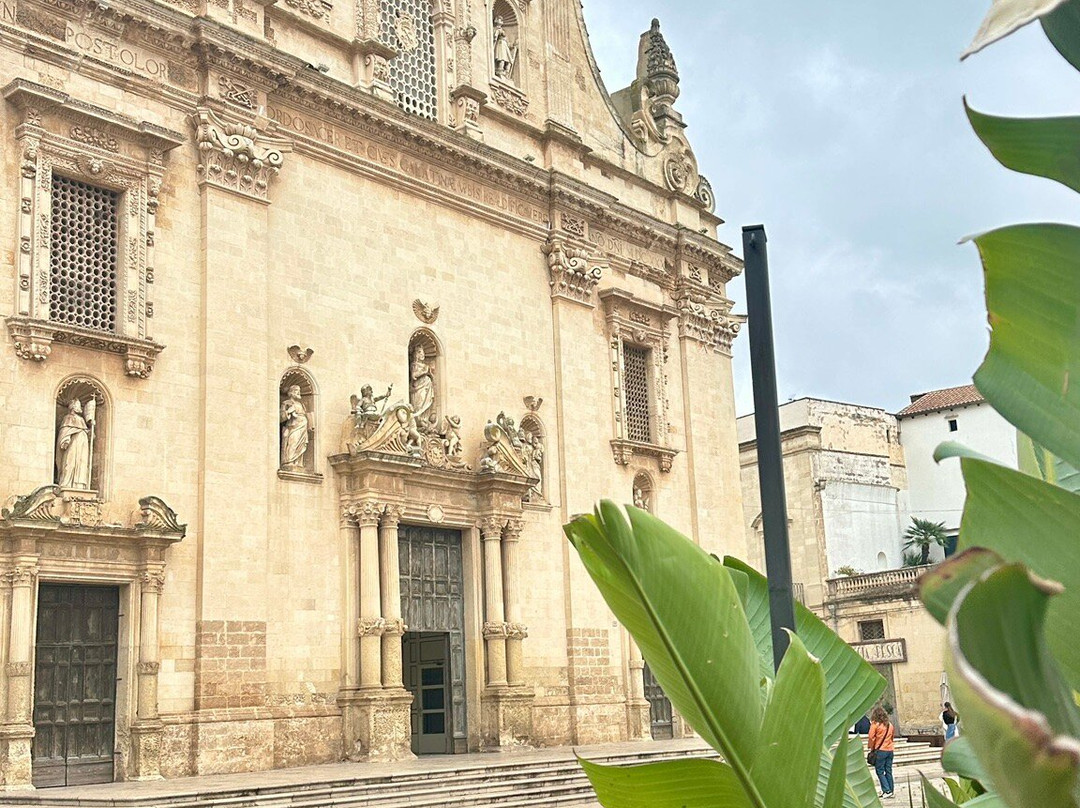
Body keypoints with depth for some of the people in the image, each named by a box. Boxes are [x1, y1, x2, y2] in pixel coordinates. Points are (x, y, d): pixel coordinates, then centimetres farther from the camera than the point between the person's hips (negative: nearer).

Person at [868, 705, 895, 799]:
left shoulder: (875, 724, -10)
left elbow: (871, 738, -11)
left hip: (880, 751, -6)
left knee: (880, 771, 1)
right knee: (888, 771, 11)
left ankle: (887, 790, -6)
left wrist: (871, 748, 2)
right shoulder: (890, 724, 8)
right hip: (890, 750, 6)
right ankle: (890, 791, 13)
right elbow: (892, 737, 16)